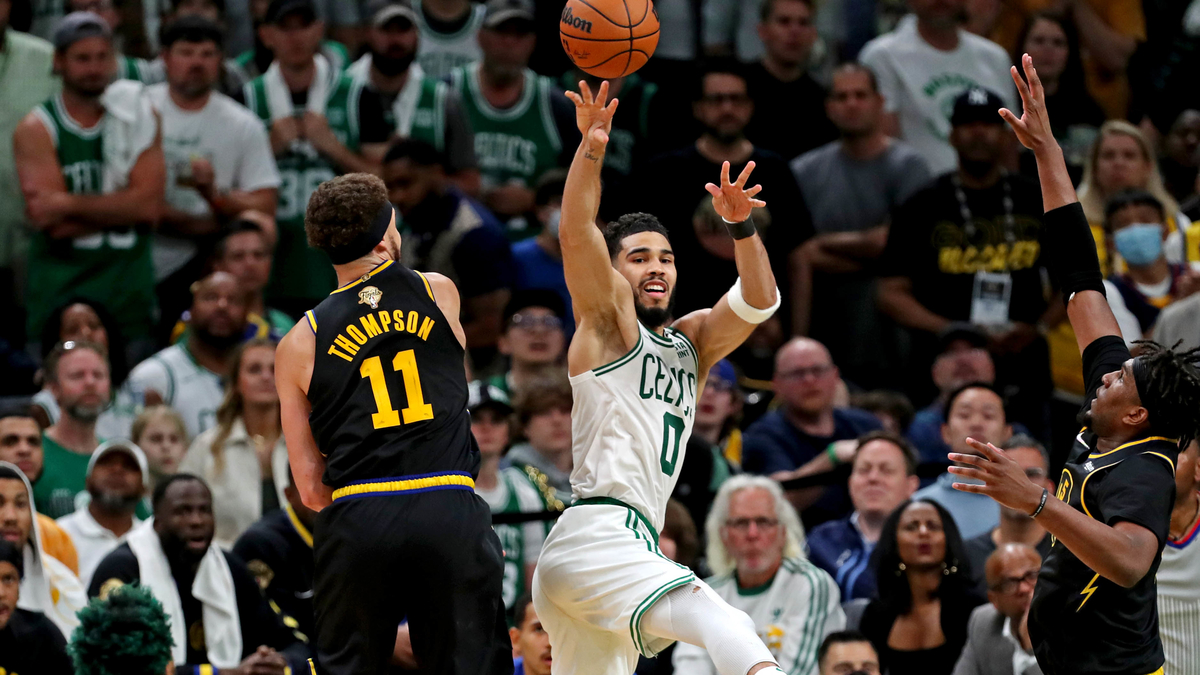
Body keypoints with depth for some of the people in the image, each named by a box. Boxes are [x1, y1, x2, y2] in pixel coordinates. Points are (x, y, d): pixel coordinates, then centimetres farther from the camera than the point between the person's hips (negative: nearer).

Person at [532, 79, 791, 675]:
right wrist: (591, 148, -25)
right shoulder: (608, 322, 5)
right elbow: (576, 234, -11)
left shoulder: (691, 341, 22)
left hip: (630, 546, 9)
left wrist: (741, 226, -11)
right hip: (596, 532, -9)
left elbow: (758, 301, 7)